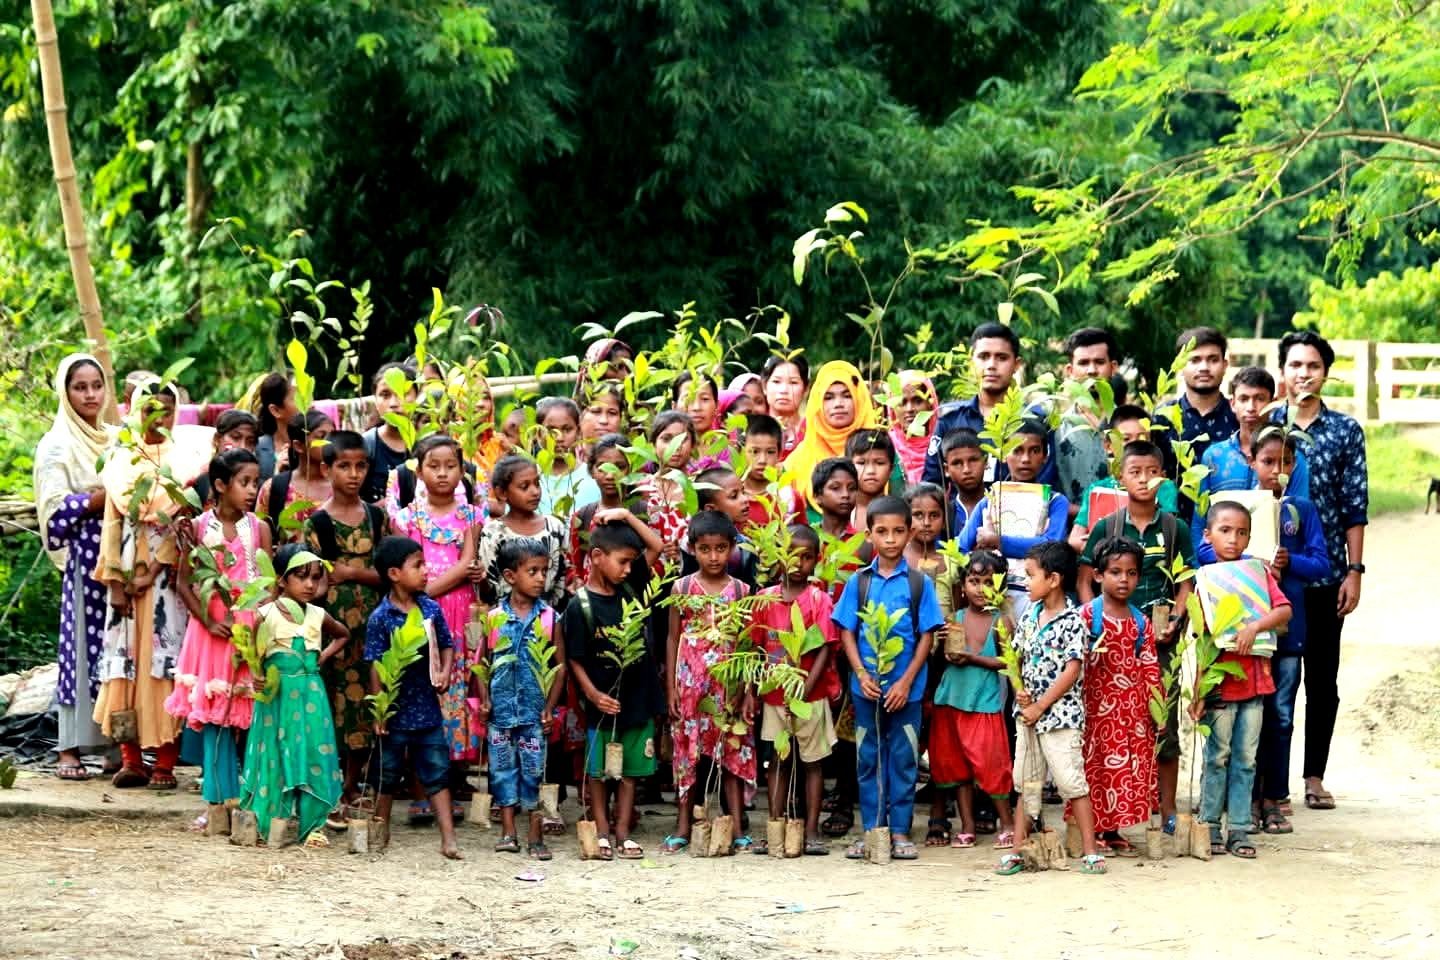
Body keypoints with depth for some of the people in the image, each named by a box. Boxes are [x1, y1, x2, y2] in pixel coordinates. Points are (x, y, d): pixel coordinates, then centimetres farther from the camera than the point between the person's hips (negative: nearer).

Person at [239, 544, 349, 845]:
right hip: (277, 693, -3)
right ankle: (266, 822, 9)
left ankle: (311, 824, 7)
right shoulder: (266, 614, -6)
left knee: (312, 754, 1)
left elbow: (343, 635, 25)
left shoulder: (318, 616, 5)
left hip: (310, 694, 3)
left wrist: (325, 656, 9)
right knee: (275, 754, 1)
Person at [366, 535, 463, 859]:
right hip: (397, 710, -3)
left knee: (437, 773, 2)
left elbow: (446, 645, 12)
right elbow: (376, 665, -10)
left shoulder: (431, 609, 2)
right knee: (388, 775, 12)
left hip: (428, 707, 3)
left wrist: (446, 672, -7)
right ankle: (380, 837, 26)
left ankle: (449, 840, 2)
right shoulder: (381, 618, -11)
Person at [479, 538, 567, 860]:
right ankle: (508, 832, 16)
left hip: (535, 711, -1)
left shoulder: (549, 617, -1)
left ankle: (535, 836, 10)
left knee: (534, 771, 3)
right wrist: (484, 700, -3)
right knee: (503, 768, 7)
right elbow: (482, 661, 7)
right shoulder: (495, 618, 1)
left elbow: (560, 665, 1)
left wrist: (549, 707, -5)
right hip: (501, 710, 1)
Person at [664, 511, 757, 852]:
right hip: (690, 683, 0)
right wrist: (671, 689, -1)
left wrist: (749, 692, -1)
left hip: (729, 685, 0)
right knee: (687, 751, 4)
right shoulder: (683, 588, 2)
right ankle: (683, 826, 11)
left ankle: (736, 827, 6)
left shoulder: (740, 590, 3)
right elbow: (672, 638, 4)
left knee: (733, 750, 2)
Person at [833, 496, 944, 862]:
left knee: (904, 759, 4)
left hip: (906, 689, -1)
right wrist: (861, 675, -11)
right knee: (868, 759, 7)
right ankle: (871, 830, 14)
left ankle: (900, 832, 11)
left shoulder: (919, 583, -1)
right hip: (866, 688, 1)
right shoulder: (858, 582, 3)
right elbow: (847, 632, 3)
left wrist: (905, 683, -10)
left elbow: (926, 636, -2)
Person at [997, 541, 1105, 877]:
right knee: (1027, 783, 11)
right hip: (1029, 712, 7)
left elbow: (1072, 671, -16)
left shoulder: (1072, 621, -13)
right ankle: (1016, 850, 15)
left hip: (1061, 713, -7)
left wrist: (1040, 706, -15)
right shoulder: (1029, 616, 8)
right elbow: (1017, 658, 16)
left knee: (1072, 782, -6)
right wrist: (1019, 688, -3)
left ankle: (1091, 852, 0)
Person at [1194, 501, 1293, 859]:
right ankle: (1210, 827, 12)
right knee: (1218, 758, 4)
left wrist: (1254, 626, -22)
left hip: (1254, 680, 3)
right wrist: (1199, 691, -10)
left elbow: (1285, 611, -5)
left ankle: (1238, 830, 10)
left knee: (1245, 759, 6)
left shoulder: (1259, 573, 6)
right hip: (1220, 684, -3)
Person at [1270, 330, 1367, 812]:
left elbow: (1355, 506, 2)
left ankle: (1315, 775, 15)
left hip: (1325, 575, 0)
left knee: (1322, 678, 6)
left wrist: (1354, 570, -3)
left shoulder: (1346, 432, 3)